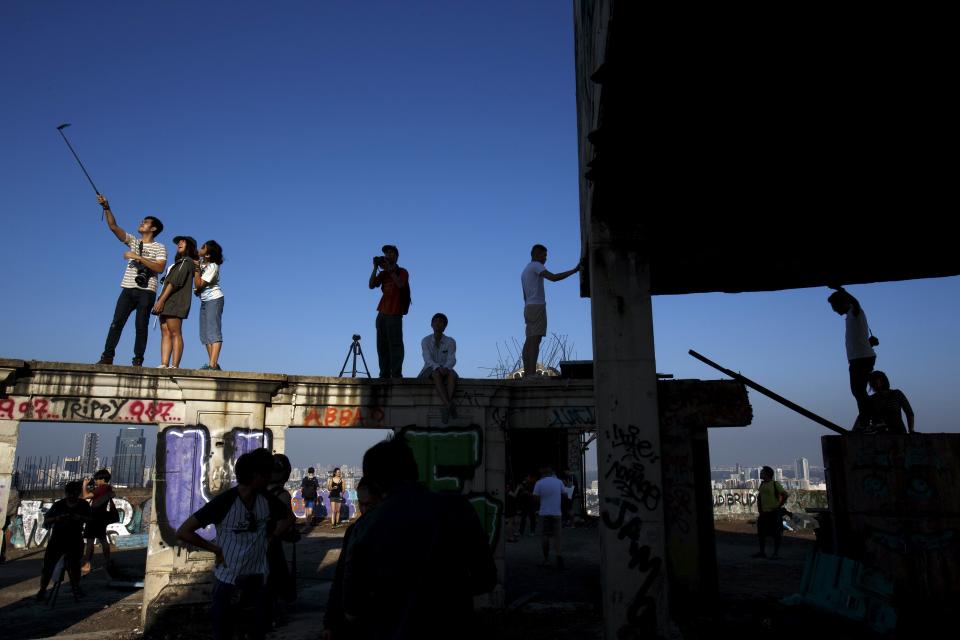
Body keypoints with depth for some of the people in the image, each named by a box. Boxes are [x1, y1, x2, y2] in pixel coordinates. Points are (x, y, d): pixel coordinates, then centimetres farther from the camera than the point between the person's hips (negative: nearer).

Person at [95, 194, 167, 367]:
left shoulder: (159, 247, 5)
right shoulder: (132, 241, 18)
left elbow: (159, 268, -10)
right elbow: (113, 226, 8)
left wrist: (139, 257, -14)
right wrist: (106, 208, -3)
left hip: (146, 291, -4)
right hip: (128, 289, 4)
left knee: (141, 326, -2)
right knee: (117, 322, -3)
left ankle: (138, 360, 2)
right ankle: (107, 357, -2)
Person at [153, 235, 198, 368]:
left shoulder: (187, 261, -1)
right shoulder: (179, 263, 27)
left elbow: (175, 282, -11)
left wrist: (161, 299, -16)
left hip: (175, 302, -9)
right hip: (168, 303, 9)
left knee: (175, 333, -13)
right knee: (165, 333, -1)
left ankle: (175, 366, -18)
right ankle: (164, 365, -7)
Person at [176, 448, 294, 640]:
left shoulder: (267, 500, -6)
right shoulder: (224, 502, -20)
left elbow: (288, 517, 14)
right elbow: (183, 532, -17)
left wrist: (270, 538, 1)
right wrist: (216, 549, -15)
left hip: (257, 579, 4)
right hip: (228, 581, -4)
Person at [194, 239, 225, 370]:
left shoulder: (212, 267, -18)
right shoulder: (201, 261, 4)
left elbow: (198, 284, -19)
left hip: (214, 299, -9)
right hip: (204, 301, 9)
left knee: (213, 331, -16)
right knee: (205, 334, 5)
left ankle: (213, 363, -23)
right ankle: (213, 364, 4)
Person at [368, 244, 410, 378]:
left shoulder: (402, 272, 6)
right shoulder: (383, 273, 18)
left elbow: (400, 284, -15)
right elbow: (371, 285, 4)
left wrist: (389, 269, -11)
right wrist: (375, 268, -2)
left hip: (395, 313, -5)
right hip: (382, 312, 5)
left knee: (395, 344, -9)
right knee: (382, 346, 2)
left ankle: (396, 375, -11)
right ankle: (384, 374, 4)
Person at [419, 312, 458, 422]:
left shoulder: (450, 342, 1)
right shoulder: (425, 341, -1)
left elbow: (452, 359, -9)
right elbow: (427, 359, -14)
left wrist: (445, 368, -32)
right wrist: (438, 368, -33)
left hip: (445, 370, 1)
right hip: (429, 371, -1)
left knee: (452, 375, -34)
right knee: (437, 374, -37)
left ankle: (446, 407, -50)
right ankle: (449, 405, -53)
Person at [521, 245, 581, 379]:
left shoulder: (525, 271, 25)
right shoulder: (536, 265, -4)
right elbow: (553, 278, -19)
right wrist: (574, 270, -18)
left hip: (528, 307, 10)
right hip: (537, 306, -10)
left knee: (529, 341, 5)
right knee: (535, 339, -15)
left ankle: (526, 373, 1)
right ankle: (532, 373, -23)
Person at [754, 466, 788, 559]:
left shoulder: (775, 484, -8)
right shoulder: (762, 484, 12)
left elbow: (785, 495, -9)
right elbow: (759, 497, 20)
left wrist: (779, 506, -11)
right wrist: (759, 509, 12)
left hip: (774, 512, -7)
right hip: (763, 512, 7)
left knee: (776, 534, 0)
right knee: (761, 533, 8)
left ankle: (776, 553, 9)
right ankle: (762, 552, 18)